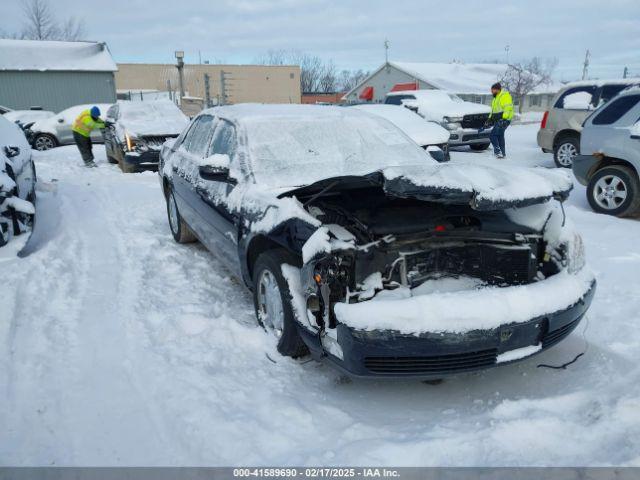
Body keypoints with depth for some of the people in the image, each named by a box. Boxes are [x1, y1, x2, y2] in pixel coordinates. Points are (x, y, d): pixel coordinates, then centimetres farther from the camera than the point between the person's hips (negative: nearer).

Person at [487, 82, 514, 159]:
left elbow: (508, 108, -20)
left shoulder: (505, 96, -11)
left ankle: (498, 151, -19)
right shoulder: (496, 98, 20)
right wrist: (490, 118, 18)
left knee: (492, 135, -17)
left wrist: (503, 118, -28)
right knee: (500, 136, 14)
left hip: (503, 120, -11)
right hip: (497, 120, 11)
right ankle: (502, 153, 20)